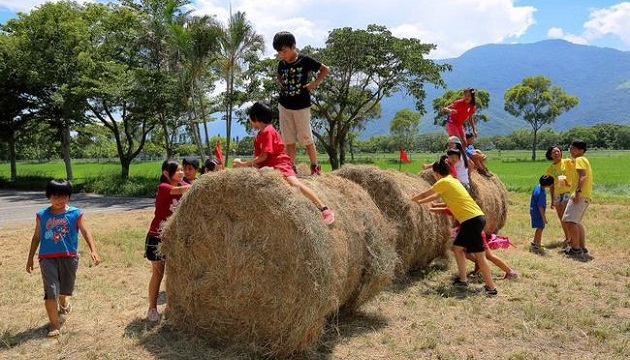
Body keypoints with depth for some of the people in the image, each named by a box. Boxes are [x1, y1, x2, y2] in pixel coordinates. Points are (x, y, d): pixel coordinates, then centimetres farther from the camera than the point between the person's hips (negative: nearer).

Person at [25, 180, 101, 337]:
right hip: (47, 258, 0)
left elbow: (86, 232, -11)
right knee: (51, 290, -9)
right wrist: (30, 258, 13)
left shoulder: (75, 213, -5)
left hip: (69, 257, 0)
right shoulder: (42, 215, 1)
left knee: (66, 287, 18)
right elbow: (36, 237, 10)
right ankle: (54, 324, 2)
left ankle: (63, 302, 54)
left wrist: (93, 250, -24)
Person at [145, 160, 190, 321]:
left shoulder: (182, 186, 2)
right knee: (158, 274, 3)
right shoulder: (163, 187, -18)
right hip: (157, 237, -5)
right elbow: (182, 190, -35)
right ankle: (152, 309, 18)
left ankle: (169, 307, 23)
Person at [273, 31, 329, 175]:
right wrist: (282, 85, 9)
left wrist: (314, 83, -9)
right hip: (284, 105, 5)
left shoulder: (305, 60, -9)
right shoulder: (282, 64, 4)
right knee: (289, 140, 7)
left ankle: (315, 167, 11)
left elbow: (325, 69, 0)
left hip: (301, 105, -4)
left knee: (306, 138, -1)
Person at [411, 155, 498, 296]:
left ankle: (491, 288, -2)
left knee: (479, 255, -6)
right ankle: (462, 279, 25)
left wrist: (413, 198, 22)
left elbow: (425, 194, 4)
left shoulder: (444, 182, -8)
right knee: (458, 247, 18)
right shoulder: (451, 180, 19)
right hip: (474, 218, 10)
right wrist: (419, 202, 36)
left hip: (472, 220, -10)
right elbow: (436, 196, 32)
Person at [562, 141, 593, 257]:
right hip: (585, 196, 11)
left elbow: (583, 176, -21)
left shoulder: (579, 160, -7)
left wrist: (578, 192, -29)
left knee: (569, 220, -15)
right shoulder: (584, 160, 24)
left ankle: (575, 248, -13)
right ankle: (582, 247, 20)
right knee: (576, 222, 17)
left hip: (581, 195, -11)